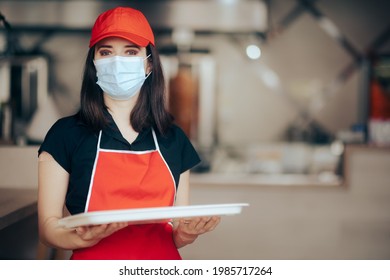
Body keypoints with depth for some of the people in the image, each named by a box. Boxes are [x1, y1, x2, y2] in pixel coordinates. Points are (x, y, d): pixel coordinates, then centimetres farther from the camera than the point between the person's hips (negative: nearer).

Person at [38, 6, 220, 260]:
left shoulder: (174, 139, 3)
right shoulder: (66, 134, -5)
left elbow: (176, 235, 8)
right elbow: (48, 225, -7)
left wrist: (187, 233, -14)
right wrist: (85, 237, -26)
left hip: (162, 264, 3)